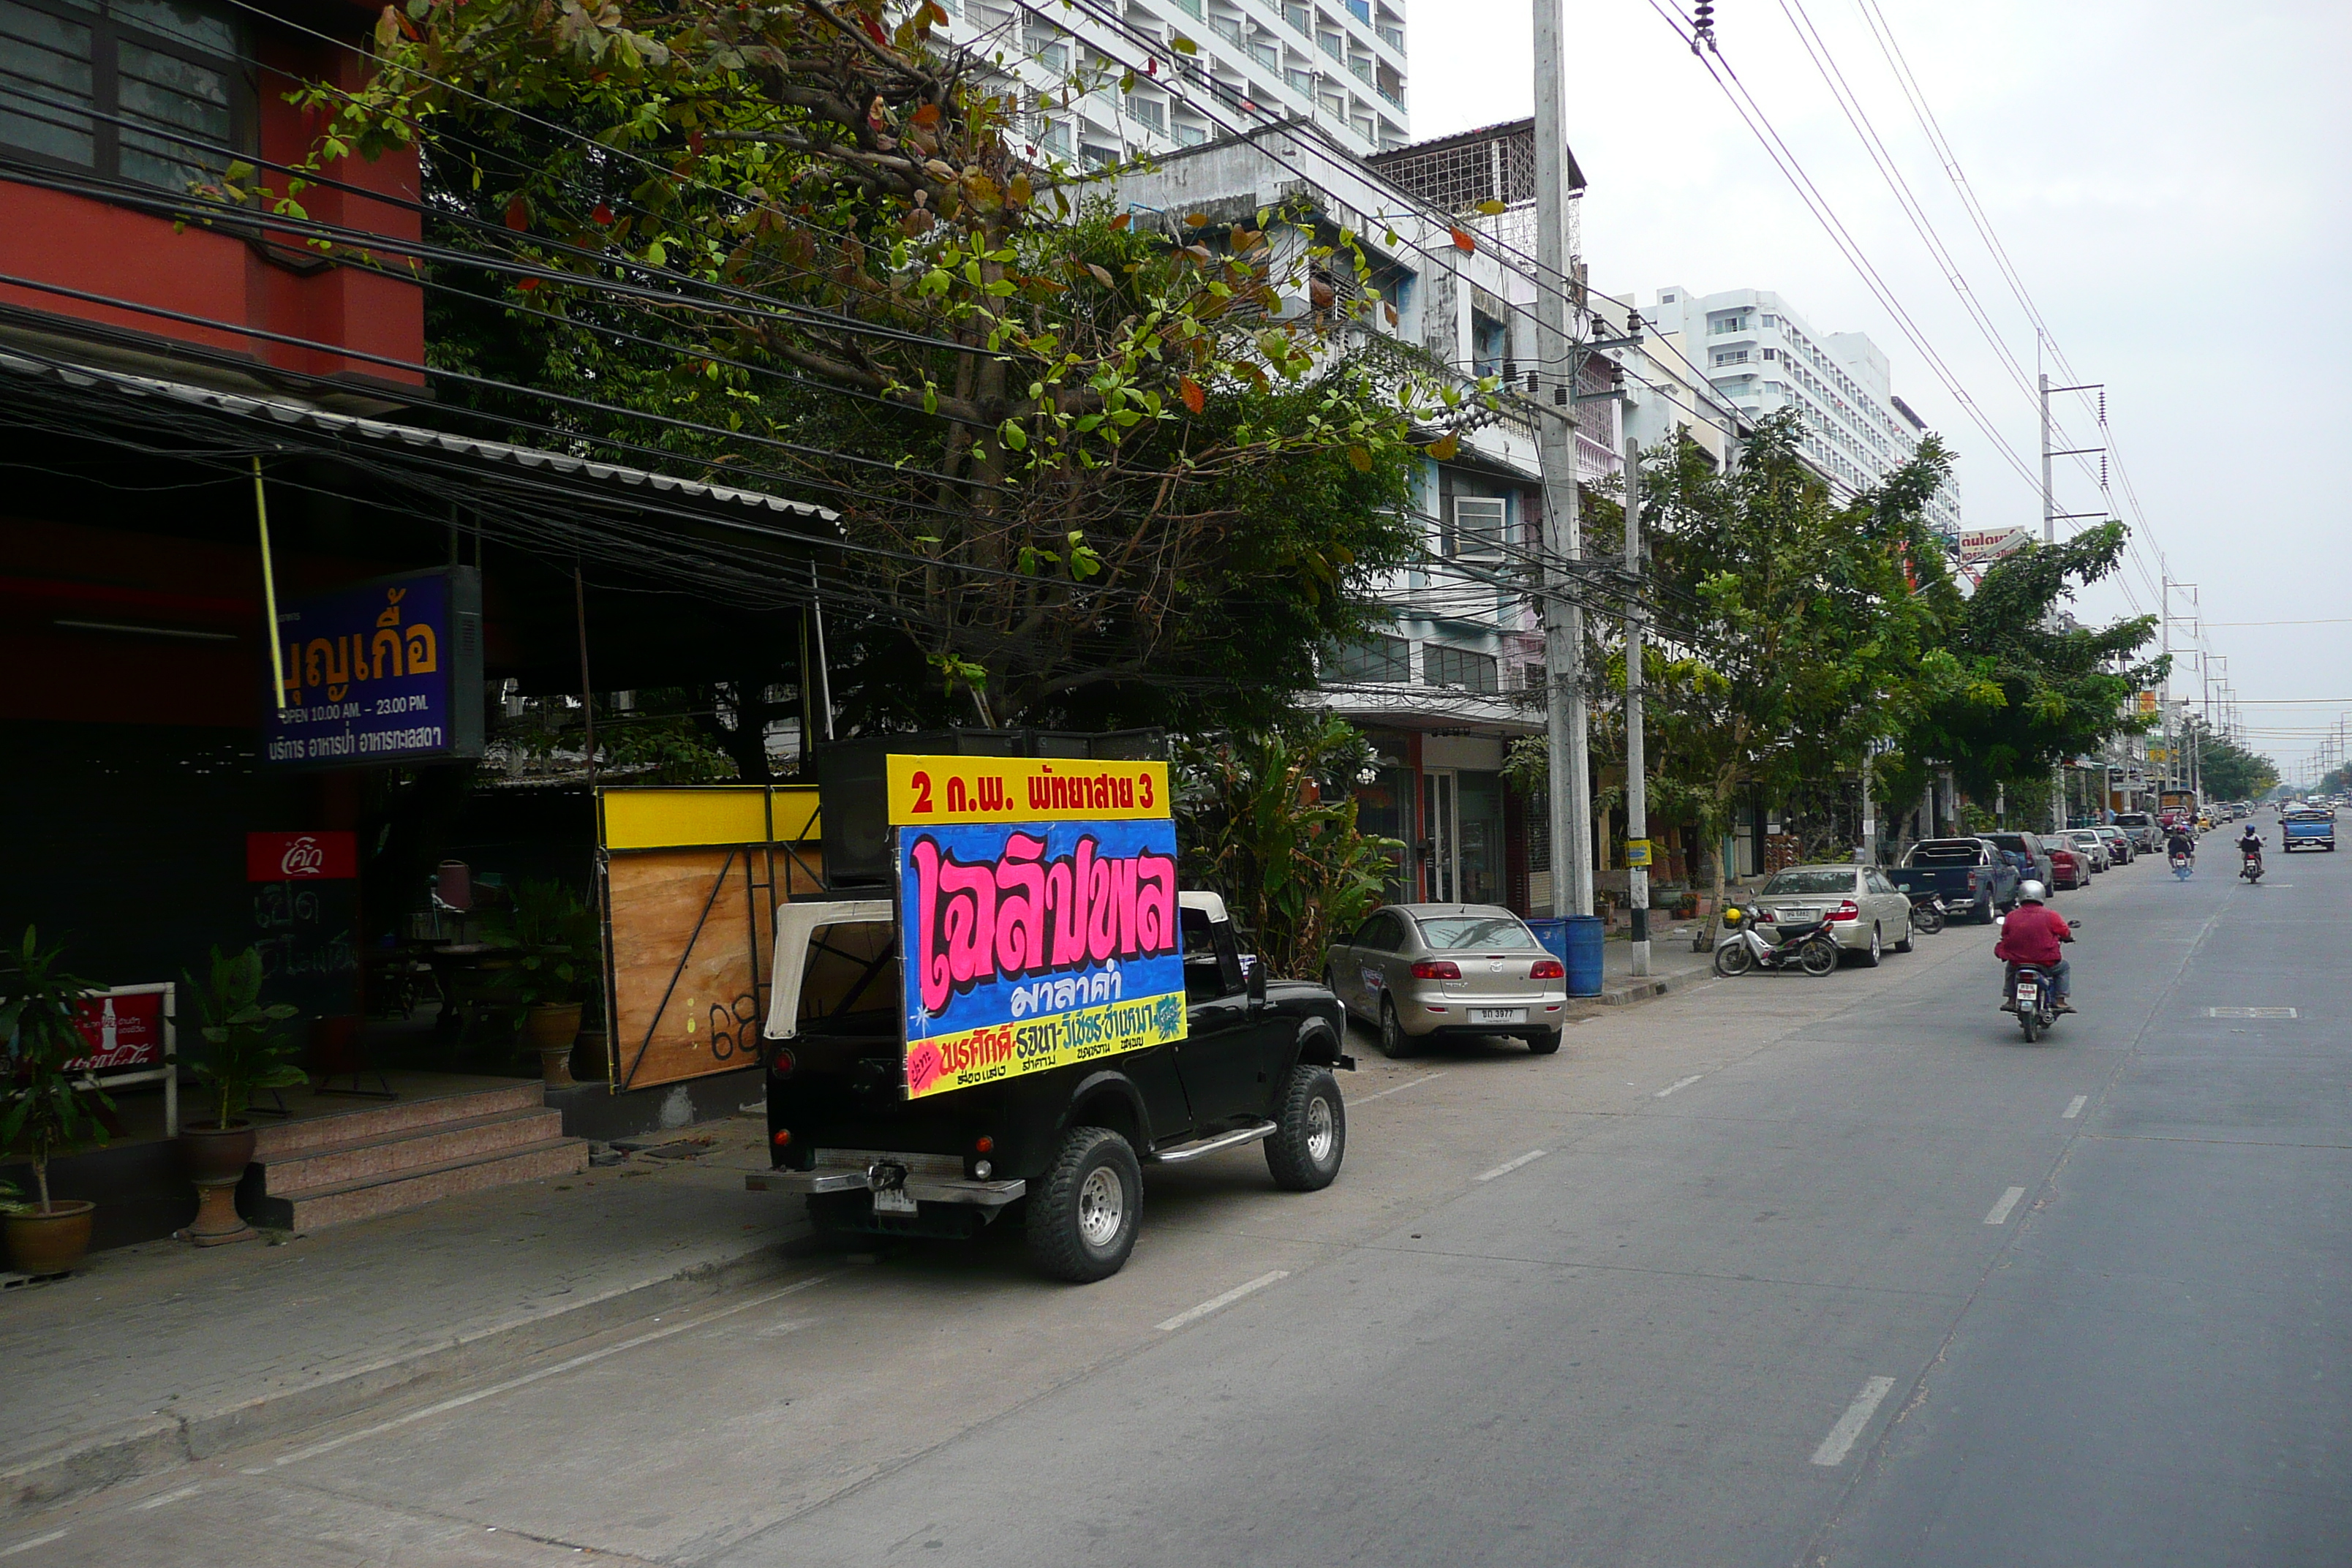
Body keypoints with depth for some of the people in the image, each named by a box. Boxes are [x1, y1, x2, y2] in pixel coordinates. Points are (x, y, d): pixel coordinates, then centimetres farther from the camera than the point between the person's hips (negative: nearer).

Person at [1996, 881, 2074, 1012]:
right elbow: (2066, 934, 1)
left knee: (2010, 968, 35)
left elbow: (2005, 936, 9)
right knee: (2064, 968, 26)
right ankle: (2060, 1001, 17)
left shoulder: (2011, 916, -2)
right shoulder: (2050, 915, -8)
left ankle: (2011, 1000, 27)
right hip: (2046, 962, -2)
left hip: (2017, 962, 2)